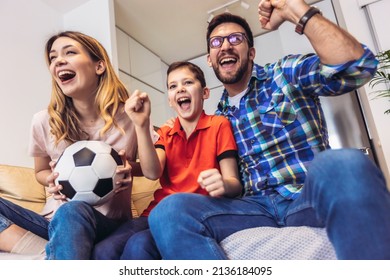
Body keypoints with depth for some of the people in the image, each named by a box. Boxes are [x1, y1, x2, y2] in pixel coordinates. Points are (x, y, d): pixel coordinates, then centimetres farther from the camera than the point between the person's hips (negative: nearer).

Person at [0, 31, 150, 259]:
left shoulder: (129, 117, -7)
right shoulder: (44, 121, -1)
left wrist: (130, 168, -15)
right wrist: (53, 180, -7)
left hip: (108, 222, -4)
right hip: (55, 220, 5)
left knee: (73, 212, -37)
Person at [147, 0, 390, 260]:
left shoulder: (286, 75, 6)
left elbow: (357, 65, -13)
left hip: (310, 195, -2)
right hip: (258, 205, 3)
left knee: (343, 163, -39)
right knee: (169, 211, -24)